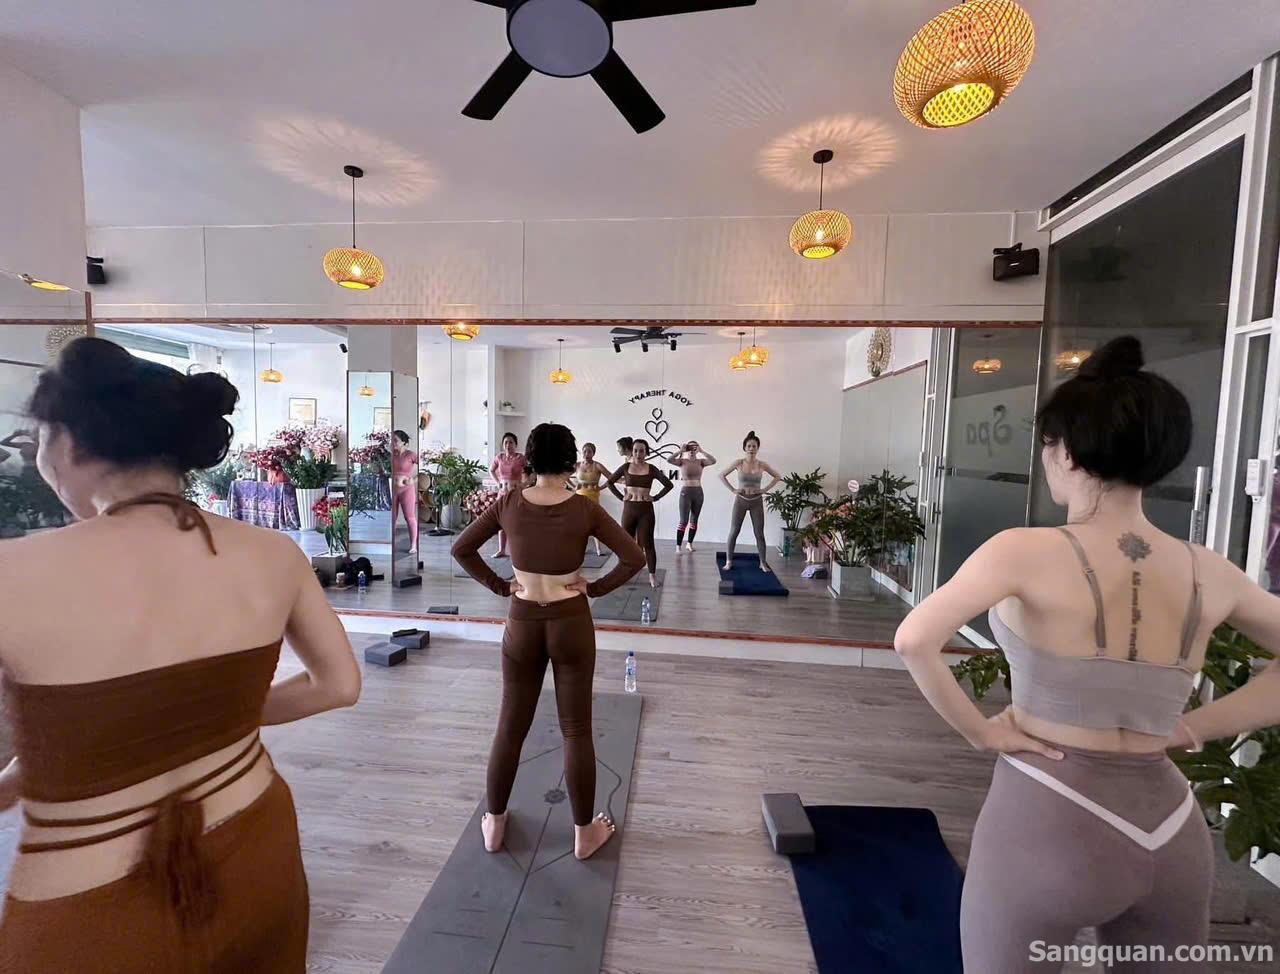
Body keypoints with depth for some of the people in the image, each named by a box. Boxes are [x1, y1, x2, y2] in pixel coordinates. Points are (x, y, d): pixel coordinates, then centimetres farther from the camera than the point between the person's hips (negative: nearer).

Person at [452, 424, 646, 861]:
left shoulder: (508, 504, -7)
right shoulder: (584, 509, -14)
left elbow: (461, 549, 1)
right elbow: (634, 558, -15)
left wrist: (498, 585, 4)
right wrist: (597, 588, -4)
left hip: (521, 624, 2)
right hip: (572, 624, -2)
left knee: (510, 726, 20)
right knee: (576, 730, 13)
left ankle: (494, 824, 39)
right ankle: (584, 833, 30)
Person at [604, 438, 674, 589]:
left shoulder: (651, 469, -1)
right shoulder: (626, 467, 2)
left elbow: (669, 485, 2)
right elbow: (609, 482, 8)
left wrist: (655, 498, -3)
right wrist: (621, 497, 1)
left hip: (646, 510, -1)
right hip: (629, 509, 1)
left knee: (647, 543, 3)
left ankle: (652, 575, 13)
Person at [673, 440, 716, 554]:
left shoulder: (701, 461, 3)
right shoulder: (682, 461, -3)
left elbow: (713, 461, -14)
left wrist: (702, 451, -15)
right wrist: (680, 451, -17)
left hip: (698, 492, 4)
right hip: (685, 492, -3)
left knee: (694, 520, 11)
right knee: (683, 521, -6)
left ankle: (690, 543, 24)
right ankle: (678, 546, -1)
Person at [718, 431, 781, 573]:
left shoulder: (762, 465, -3)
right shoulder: (738, 463, -6)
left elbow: (778, 476, 9)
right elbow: (721, 475, 1)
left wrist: (766, 489, 0)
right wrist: (732, 489, -5)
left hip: (756, 501, 1)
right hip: (740, 500, -1)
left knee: (759, 533, 4)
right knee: (734, 532, 1)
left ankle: (763, 563, 15)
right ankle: (729, 561, 11)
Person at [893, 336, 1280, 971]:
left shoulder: (1027, 552, -20)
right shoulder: (1211, 573, -3)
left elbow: (913, 641, -30)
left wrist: (979, 731, -14)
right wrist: (1191, 728, 5)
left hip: (1049, 818, -4)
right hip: (1169, 831, 5)